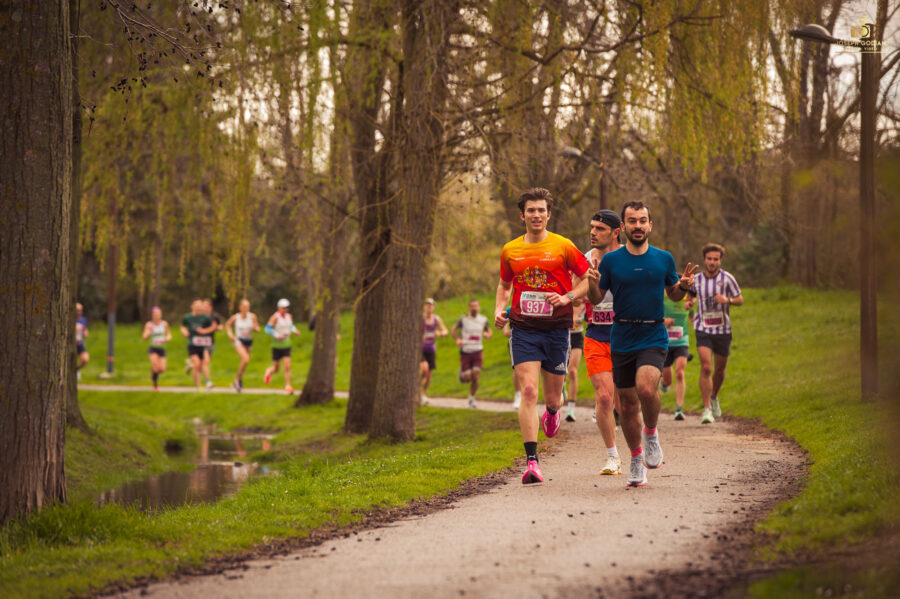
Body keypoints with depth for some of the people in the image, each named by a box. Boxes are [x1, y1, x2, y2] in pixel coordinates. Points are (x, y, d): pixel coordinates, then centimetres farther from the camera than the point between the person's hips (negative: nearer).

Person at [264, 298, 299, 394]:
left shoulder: (289, 316, 6)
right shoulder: (275, 317, -13)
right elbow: (267, 329, -15)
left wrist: (294, 331, 1)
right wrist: (276, 335, -27)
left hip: (286, 346, 4)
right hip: (277, 346, -4)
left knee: (287, 367, -8)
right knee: (276, 369, 7)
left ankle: (288, 387, -4)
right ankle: (269, 371, 43)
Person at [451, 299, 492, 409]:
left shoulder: (483, 319, 5)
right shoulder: (463, 319, -4)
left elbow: (489, 331, 19)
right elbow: (453, 329, 5)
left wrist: (488, 335, -6)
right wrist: (457, 339, -14)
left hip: (478, 352, 2)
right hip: (465, 352, -2)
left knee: (475, 377, -10)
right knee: (467, 378, -4)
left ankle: (472, 399, 8)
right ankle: (461, 373, 33)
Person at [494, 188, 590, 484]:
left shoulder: (563, 247, -1)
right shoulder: (510, 251, 7)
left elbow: (587, 280, 5)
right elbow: (504, 285, 22)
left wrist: (566, 297, -12)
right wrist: (499, 310, 4)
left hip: (556, 329, -1)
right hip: (523, 329, 1)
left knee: (552, 397, 8)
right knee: (528, 391, -14)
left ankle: (553, 412, 49)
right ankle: (531, 461, -17)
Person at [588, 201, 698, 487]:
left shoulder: (664, 259, 3)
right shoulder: (610, 260, 1)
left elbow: (673, 294, 17)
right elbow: (596, 300, 6)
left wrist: (683, 286, -5)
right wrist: (592, 285, -16)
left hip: (653, 337, -1)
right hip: (621, 340, 1)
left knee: (646, 388, -26)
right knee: (627, 403, 6)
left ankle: (651, 433, 3)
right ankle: (637, 459, 24)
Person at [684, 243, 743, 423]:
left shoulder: (727, 278, -5)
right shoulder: (696, 280, 1)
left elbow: (740, 300, 0)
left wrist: (727, 300, -20)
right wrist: (691, 302, -3)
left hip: (723, 330, 1)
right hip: (703, 329, 0)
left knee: (720, 369, 14)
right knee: (706, 368, -16)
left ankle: (714, 397, 43)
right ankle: (707, 409, -15)